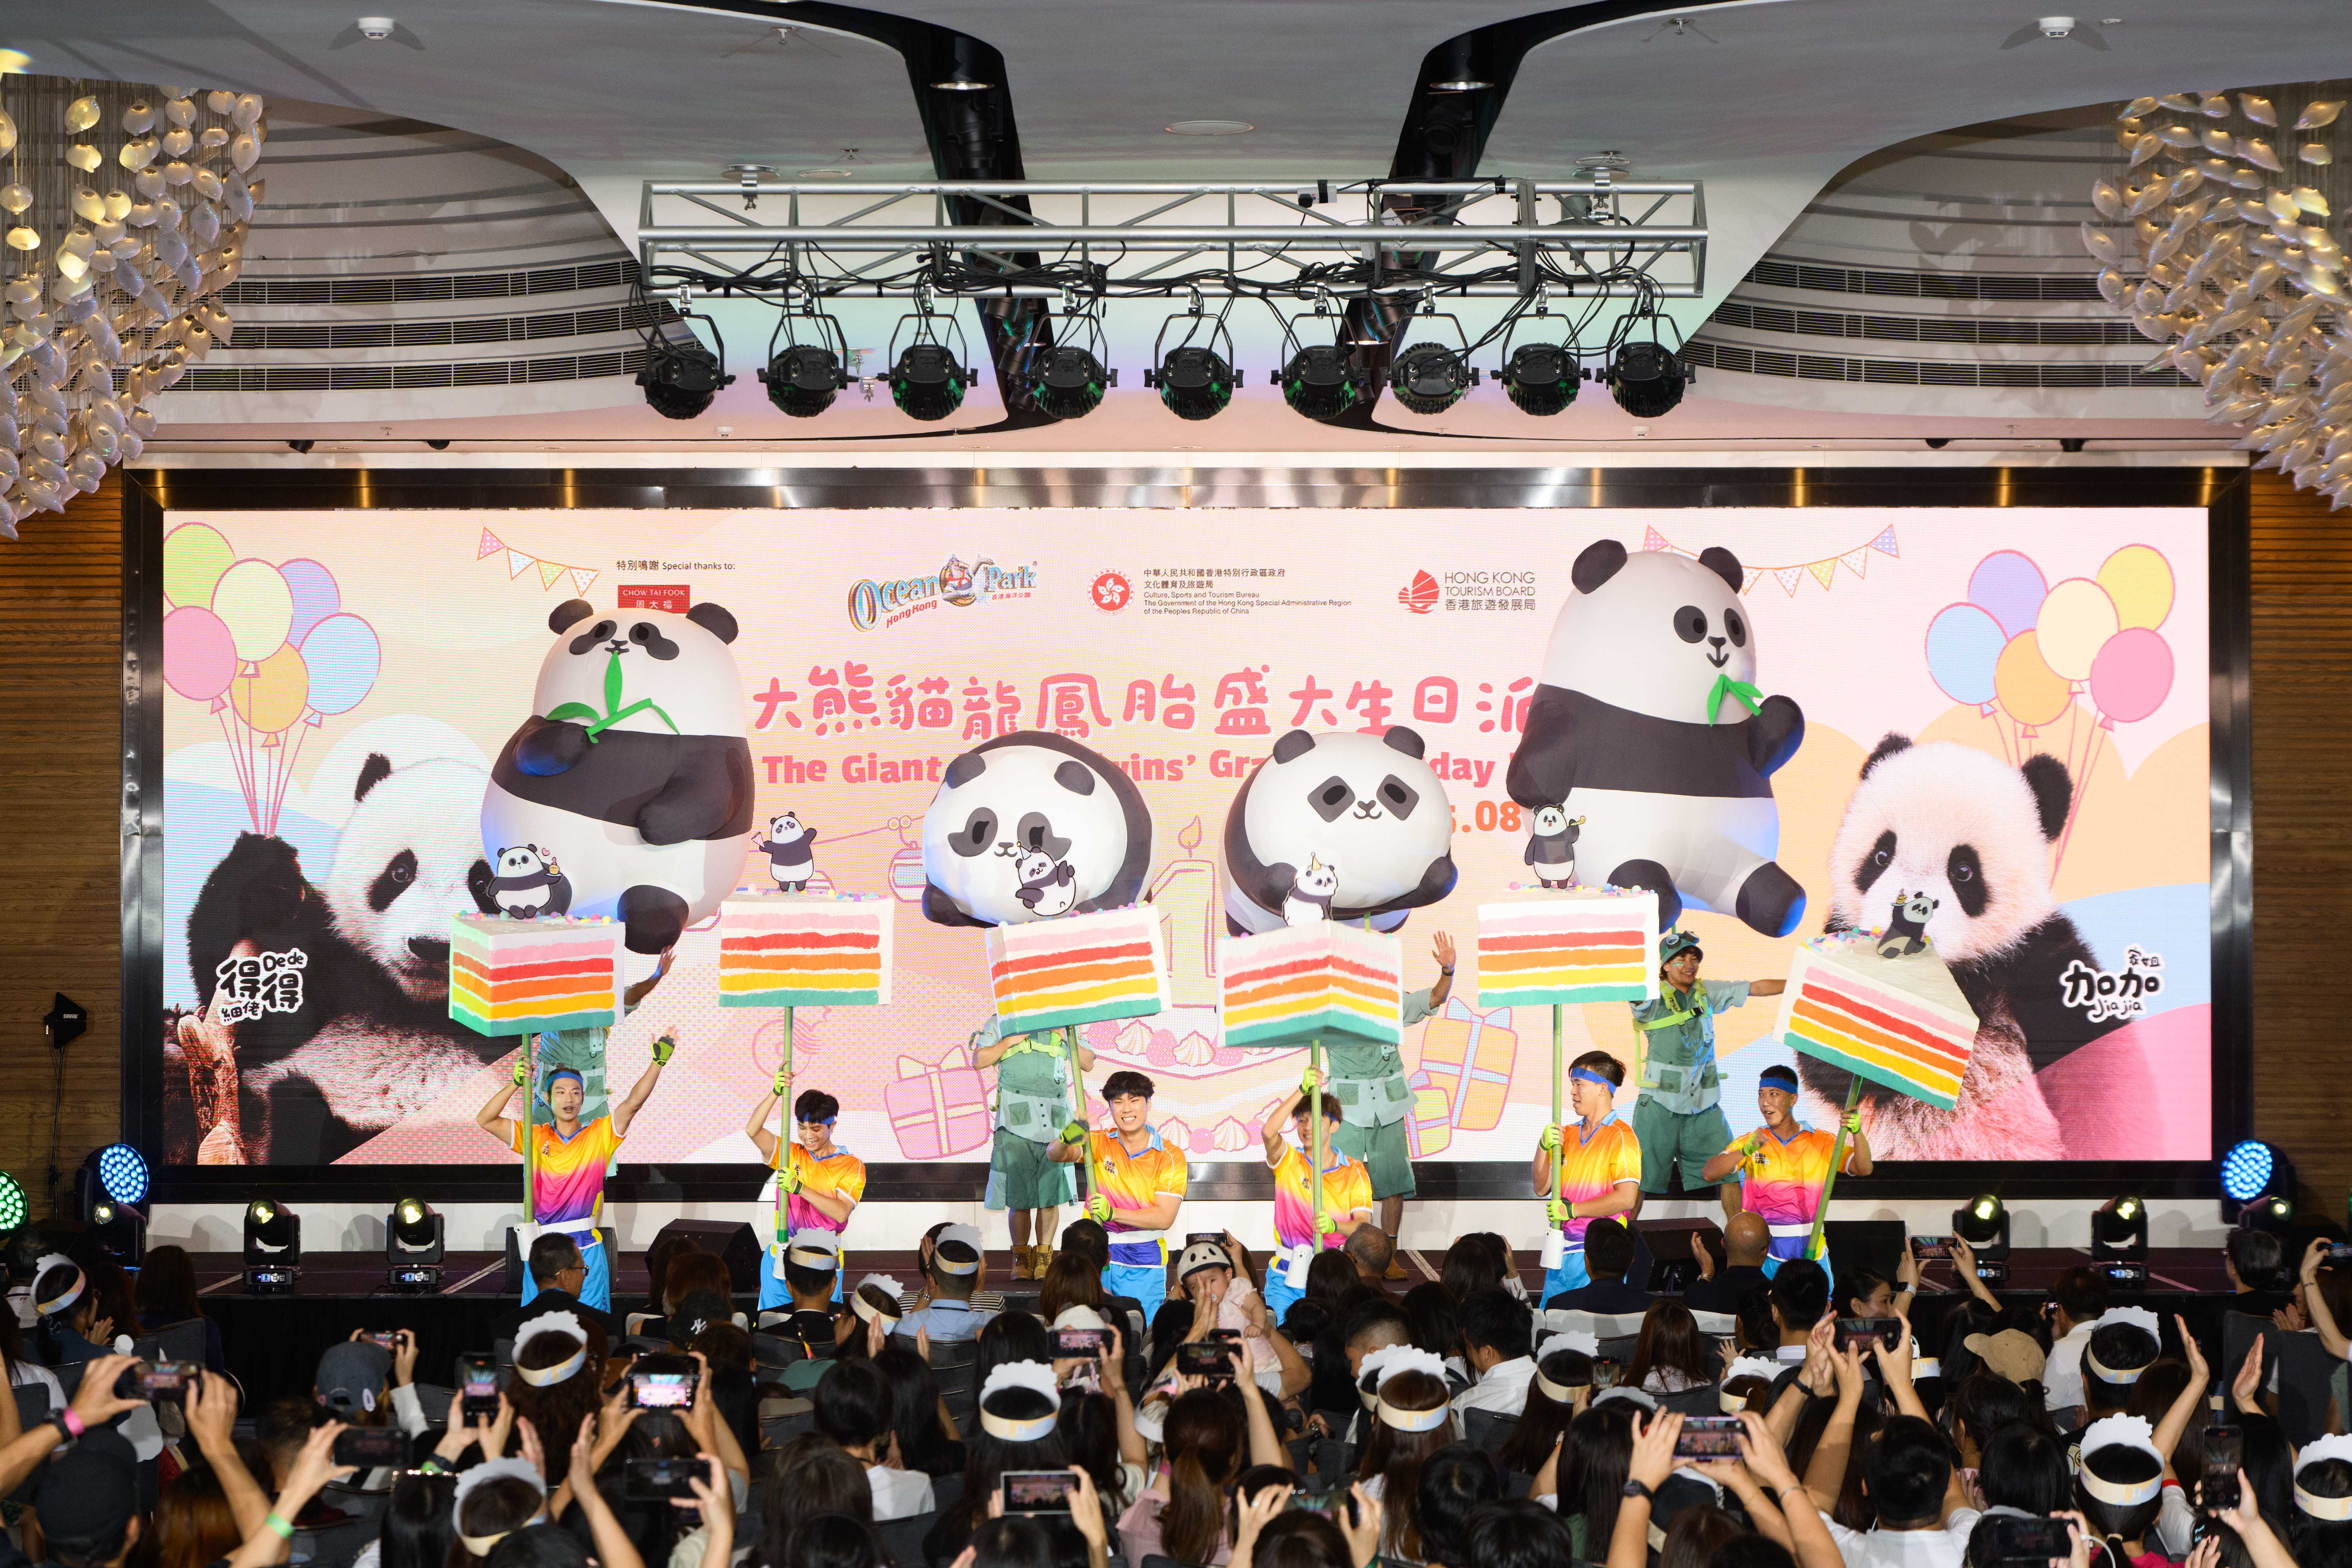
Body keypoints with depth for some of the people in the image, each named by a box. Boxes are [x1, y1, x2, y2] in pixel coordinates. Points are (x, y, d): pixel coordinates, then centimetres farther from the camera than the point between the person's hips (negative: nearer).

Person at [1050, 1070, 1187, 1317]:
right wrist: (1066, 1141, -38)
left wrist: (1112, 1213, -23)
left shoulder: (1170, 1156, -2)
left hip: (1143, 1263, -1)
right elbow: (1056, 1155, -14)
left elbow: (1165, 1217, -10)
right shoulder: (1099, 1144, 3)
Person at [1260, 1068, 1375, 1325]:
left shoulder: (1354, 1172, 3)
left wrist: (1335, 1226, -29)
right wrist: (1302, 1091, -28)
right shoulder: (1288, 1161, 2)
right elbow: (1268, 1132, -20)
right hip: (1286, 1278, 0)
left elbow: (1364, 1224, -7)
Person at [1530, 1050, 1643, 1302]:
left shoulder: (1621, 1137, -7)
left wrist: (1571, 1210, -13)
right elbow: (1542, 1188, 12)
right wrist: (1544, 1147, -4)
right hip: (1562, 1249, 7)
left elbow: (1626, 1198, -17)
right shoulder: (1568, 1134, 15)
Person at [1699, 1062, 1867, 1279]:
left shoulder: (1822, 1143, 5)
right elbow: (1708, 1174, -11)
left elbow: (1864, 1169, -5)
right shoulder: (1749, 1143, 2)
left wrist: (1857, 1133, -23)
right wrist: (1746, 1151, -27)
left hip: (1812, 1251, 1)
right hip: (1762, 1253, -1)